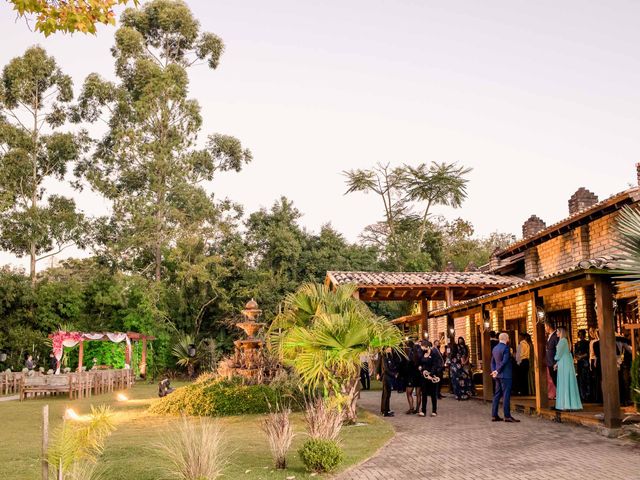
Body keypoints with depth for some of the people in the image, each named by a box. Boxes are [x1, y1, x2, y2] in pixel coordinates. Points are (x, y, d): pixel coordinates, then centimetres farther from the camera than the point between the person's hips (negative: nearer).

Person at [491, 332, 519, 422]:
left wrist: (494, 371, 7)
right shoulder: (505, 348, -13)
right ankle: (507, 416, -7)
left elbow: (492, 362, 15)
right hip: (506, 375, -8)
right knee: (506, 395, -6)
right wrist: (497, 371, -12)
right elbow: (504, 361, -19)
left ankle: (494, 415, 11)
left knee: (497, 395, 10)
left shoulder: (495, 348, 13)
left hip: (498, 375, 8)